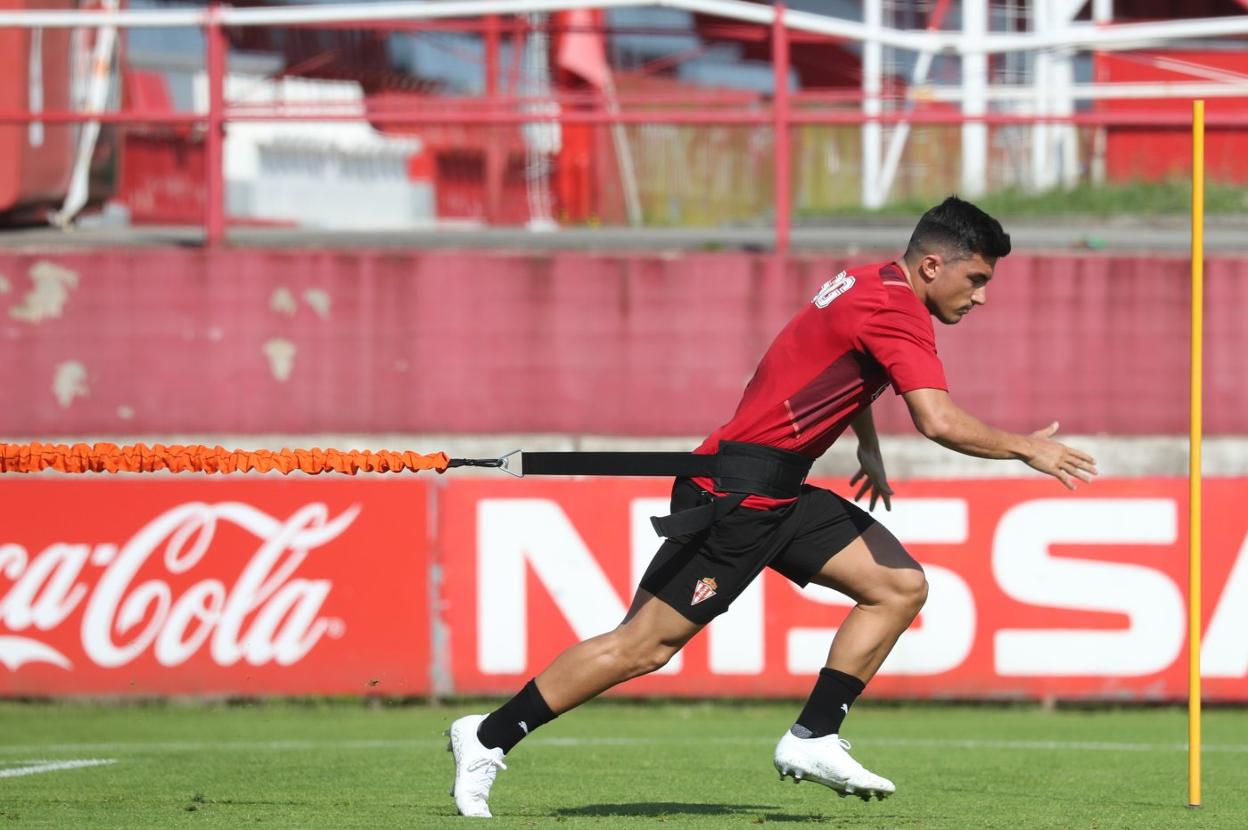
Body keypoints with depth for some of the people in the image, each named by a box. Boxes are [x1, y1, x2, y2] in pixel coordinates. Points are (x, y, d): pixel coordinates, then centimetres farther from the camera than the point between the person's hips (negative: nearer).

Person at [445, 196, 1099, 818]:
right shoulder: (895, 311, -19)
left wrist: (869, 449, 27)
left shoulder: (872, 287, 12)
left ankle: (813, 738, 3)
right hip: (733, 499, -10)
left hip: (780, 496, 10)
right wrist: (1025, 448, -17)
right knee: (646, 644, -6)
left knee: (901, 586, 2)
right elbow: (939, 421, -30)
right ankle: (487, 739, 4)